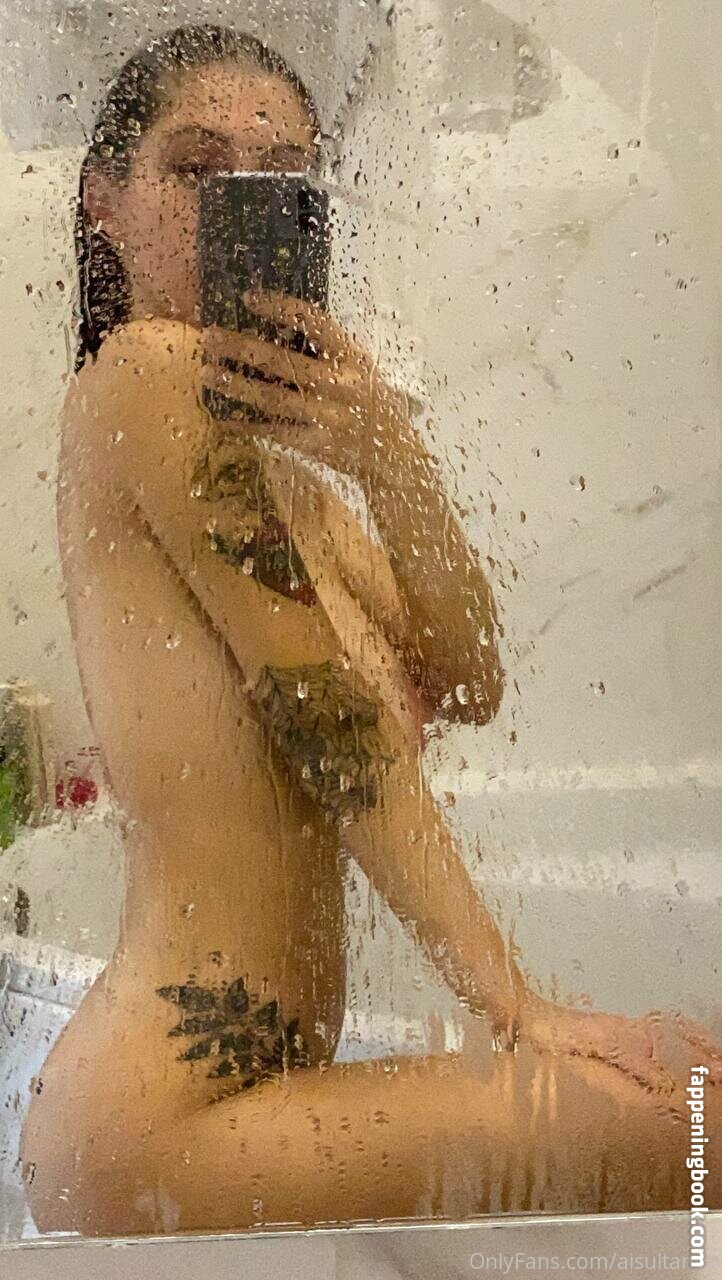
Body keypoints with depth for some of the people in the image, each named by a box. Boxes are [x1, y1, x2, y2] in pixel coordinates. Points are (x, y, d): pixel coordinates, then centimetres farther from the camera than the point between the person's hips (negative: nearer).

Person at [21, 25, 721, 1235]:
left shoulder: (277, 454, 12)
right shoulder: (144, 374, -13)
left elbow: (465, 688, 0)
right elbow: (345, 728, -18)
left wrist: (391, 462, -15)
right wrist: (519, 1014, -14)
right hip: (163, 1129, -8)